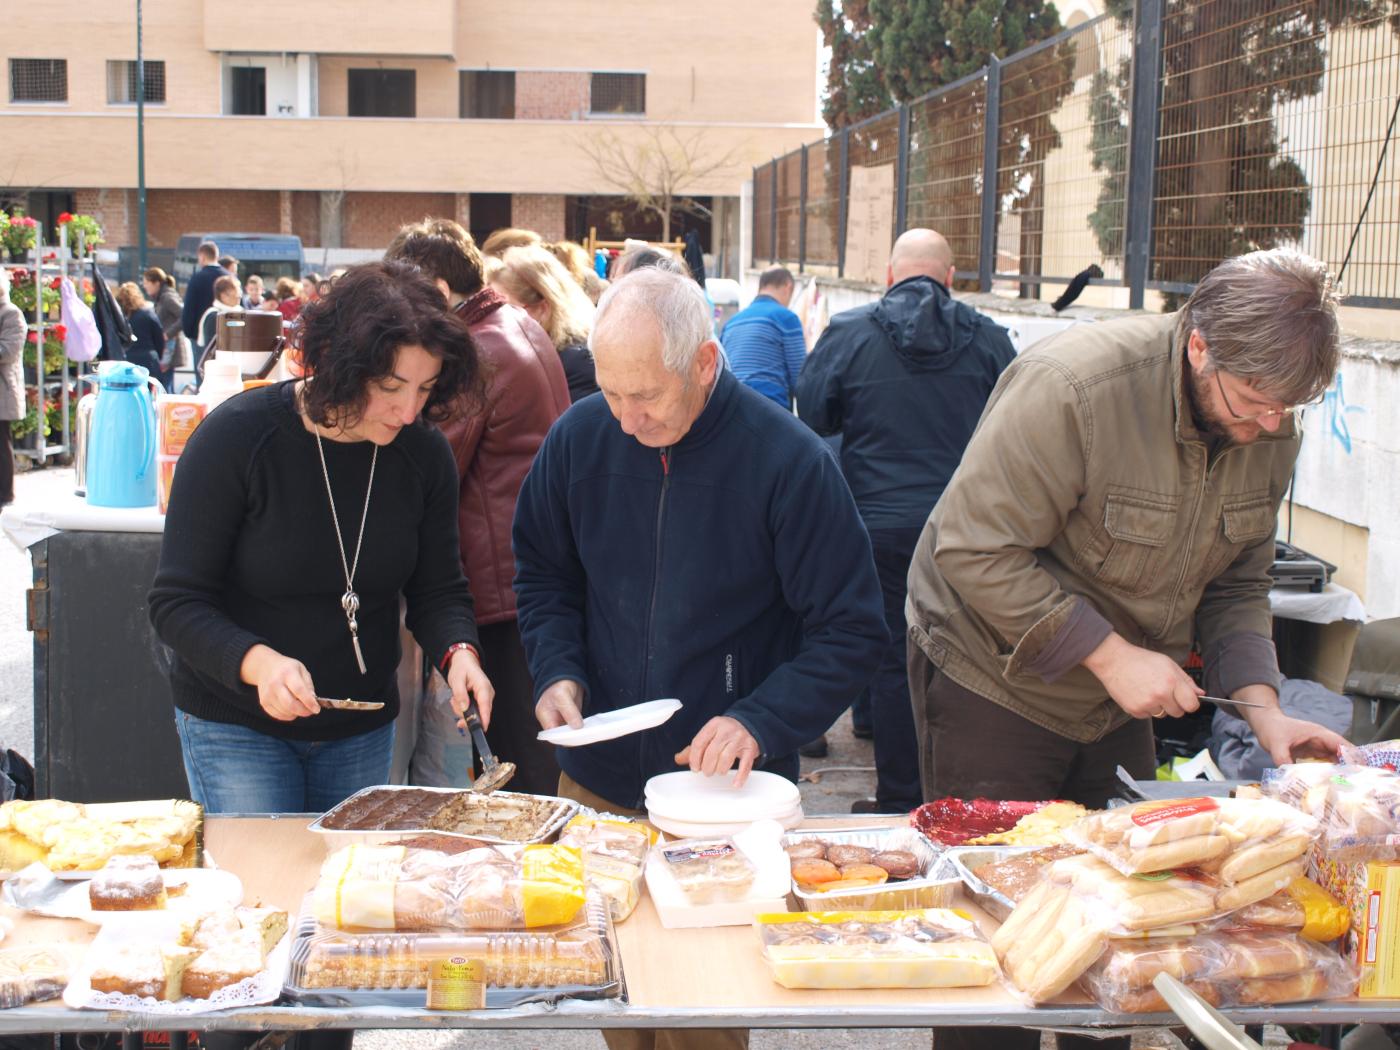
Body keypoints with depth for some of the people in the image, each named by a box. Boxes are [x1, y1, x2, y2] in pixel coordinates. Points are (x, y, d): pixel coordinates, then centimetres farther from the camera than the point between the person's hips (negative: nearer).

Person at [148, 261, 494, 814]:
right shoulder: (236, 436, -18)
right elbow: (177, 603, -17)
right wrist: (256, 662, -35)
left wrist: (458, 651, -20)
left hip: (362, 727, 4)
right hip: (235, 726, -4)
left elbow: (437, 590, 2)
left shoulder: (423, 452, -7)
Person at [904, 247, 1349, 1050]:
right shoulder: (1072, 388, -29)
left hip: (1117, 708, 6)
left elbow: (1238, 582, 4)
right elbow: (977, 551, -28)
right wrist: (1109, 653, -28)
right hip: (995, 678, -6)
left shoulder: (1271, 428, -7)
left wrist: (1258, 700, -11)